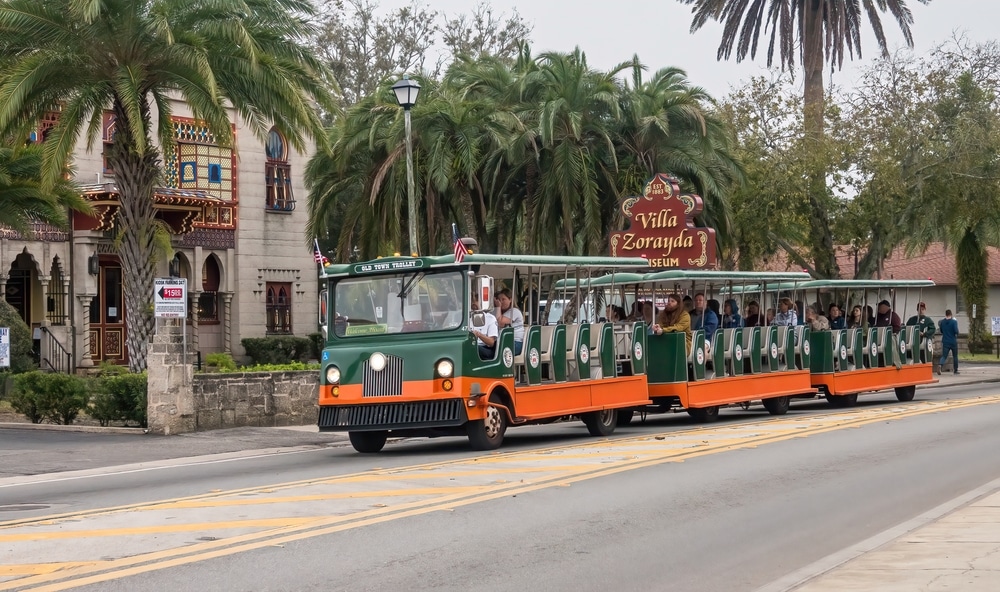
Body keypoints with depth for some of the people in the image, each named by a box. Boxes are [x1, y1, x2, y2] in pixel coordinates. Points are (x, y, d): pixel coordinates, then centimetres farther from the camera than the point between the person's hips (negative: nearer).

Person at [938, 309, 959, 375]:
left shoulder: (942, 322, 2)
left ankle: (940, 365, -29)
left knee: (944, 356, -1)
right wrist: (956, 335, 3)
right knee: (955, 356, 15)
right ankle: (956, 370, 21)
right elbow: (956, 331, -18)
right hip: (953, 342, -2)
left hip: (945, 342, 2)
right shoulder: (954, 322, -11)